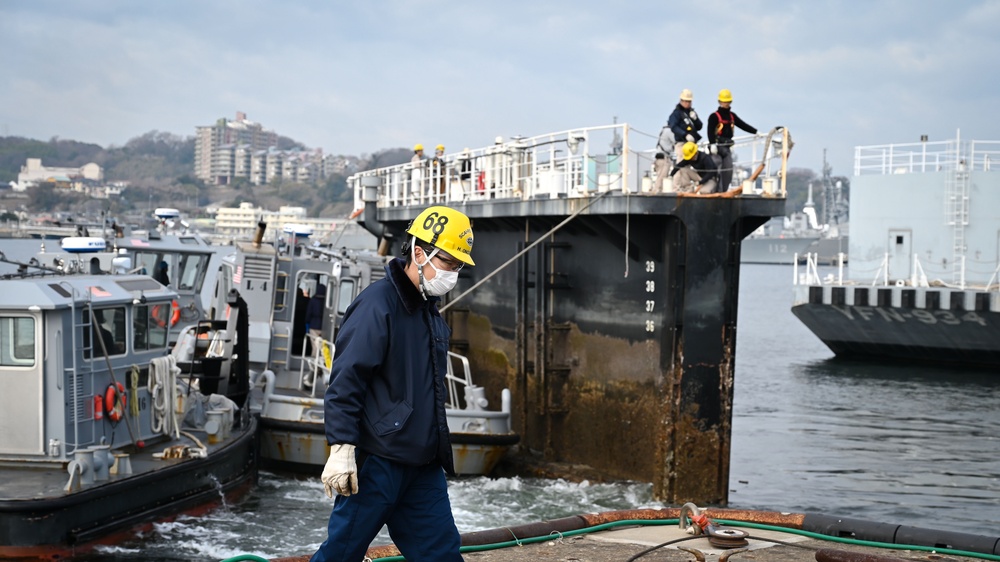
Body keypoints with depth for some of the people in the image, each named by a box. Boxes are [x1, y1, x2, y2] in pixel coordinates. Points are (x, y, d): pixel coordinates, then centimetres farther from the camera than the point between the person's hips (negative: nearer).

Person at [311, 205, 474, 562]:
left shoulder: (429, 310, 13)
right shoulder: (377, 305, -15)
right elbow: (345, 381, -18)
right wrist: (342, 449, -22)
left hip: (423, 465, 8)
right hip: (377, 462, -8)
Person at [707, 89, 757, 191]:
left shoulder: (732, 116, 17)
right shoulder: (714, 116, -5)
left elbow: (743, 125, 18)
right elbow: (710, 132, -14)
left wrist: (756, 132, 11)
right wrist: (712, 145, -25)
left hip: (727, 148, 7)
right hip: (717, 147, -7)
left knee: (728, 171, 3)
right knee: (716, 171, -11)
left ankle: (724, 191, 9)